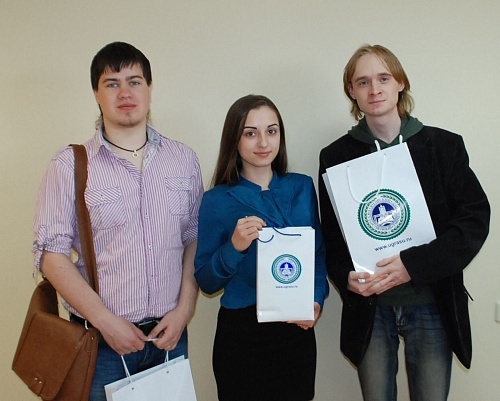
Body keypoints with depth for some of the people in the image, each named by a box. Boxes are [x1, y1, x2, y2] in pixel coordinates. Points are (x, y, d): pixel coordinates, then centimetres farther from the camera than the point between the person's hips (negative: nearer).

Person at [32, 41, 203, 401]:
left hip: (169, 333, 3)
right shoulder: (69, 165, -5)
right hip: (101, 340, -2)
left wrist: (184, 308, -4)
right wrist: (105, 320, -13)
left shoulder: (184, 159, 4)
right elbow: (51, 253, -8)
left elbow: (195, 238, 6)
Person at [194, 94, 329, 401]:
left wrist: (317, 299, -8)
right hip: (242, 333, -3)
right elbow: (206, 282, -5)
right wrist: (234, 247, -22)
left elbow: (319, 253, 9)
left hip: (298, 329, 3)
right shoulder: (217, 200, -7)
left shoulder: (302, 187, 1)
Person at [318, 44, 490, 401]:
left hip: (432, 303, 0)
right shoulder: (337, 156, 2)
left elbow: (476, 217, -6)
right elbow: (330, 233, 5)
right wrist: (346, 276, -16)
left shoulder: (443, 146, -1)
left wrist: (415, 265, -18)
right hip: (369, 306, 1)